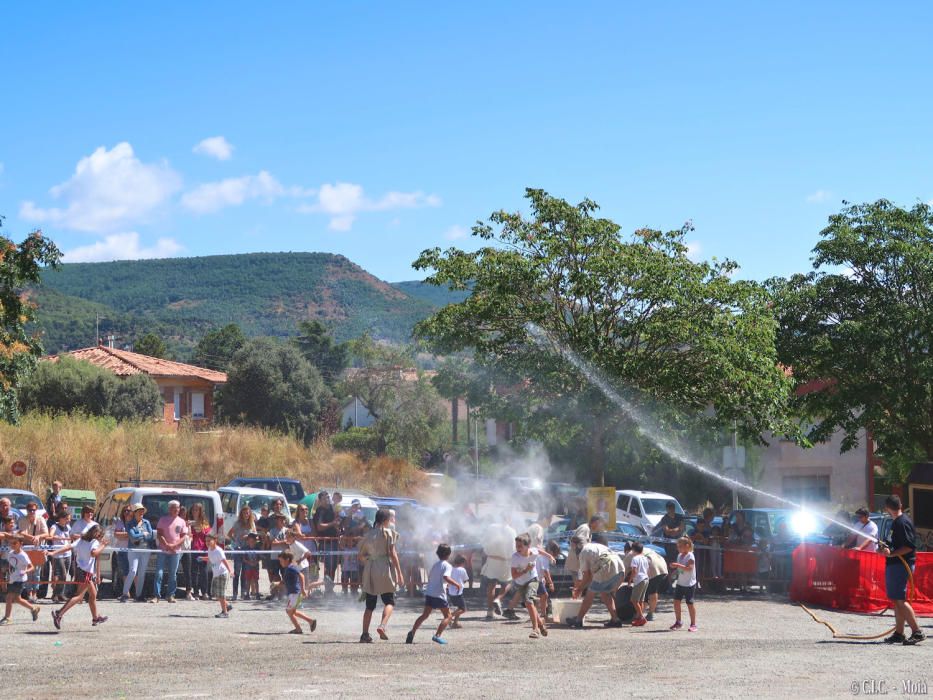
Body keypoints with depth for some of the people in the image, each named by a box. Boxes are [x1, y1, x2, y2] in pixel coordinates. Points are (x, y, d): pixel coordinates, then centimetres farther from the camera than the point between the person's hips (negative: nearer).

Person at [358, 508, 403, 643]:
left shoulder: (368, 534, 11)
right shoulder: (388, 532, -3)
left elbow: (361, 556, 14)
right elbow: (392, 553, -9)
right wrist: (399, 571, -6)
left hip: (369, 569, 4)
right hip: (385, 568, -4)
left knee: (370, 605, 10)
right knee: (389, 601, 4)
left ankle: (365, 634, 4)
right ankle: (382, 625, -20)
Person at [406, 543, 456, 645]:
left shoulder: (435, 564, 18)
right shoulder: (447, 566, -5)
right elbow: (446, 577, -23)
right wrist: (456, 584, -12)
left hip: (429, 593, 7)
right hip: (440, 595, -7)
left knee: (424, 615, 13)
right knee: (448, 616, 4)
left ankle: (412, 633, 0)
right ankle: (437, 635, -12)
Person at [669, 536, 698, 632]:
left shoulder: (690, 556, -14)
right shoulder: (679, 555, 11)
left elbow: (689, 568, -26)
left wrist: (678, 565, -31)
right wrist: (674, 567, 4)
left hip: (689, 584, -8)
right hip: (680, 583, 8)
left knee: (690, 603, -3)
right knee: (676, 601, 3)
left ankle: (693, 624, 5)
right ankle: (678, 622, 16)